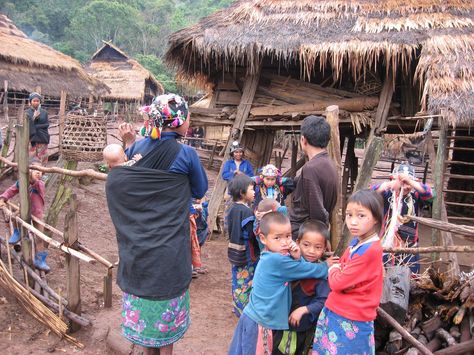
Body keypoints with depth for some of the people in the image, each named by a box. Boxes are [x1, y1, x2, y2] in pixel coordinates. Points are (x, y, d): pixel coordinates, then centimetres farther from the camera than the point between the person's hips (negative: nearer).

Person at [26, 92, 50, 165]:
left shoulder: (44, 112, 7)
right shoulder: (27, 113, 3)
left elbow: (47, 124, 2)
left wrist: (36, 126, -9)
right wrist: (33, 117, -18)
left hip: (42, 139, 1)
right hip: (32, 139, -1)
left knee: (42, 159, 2)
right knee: (32, 158, -4)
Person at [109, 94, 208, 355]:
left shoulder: (137, 148, -3)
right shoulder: (185, 154, -16)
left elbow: (118, 184, 14)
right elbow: (200, 190, 0)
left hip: (138, 246, 5)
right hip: (169, 250, -5)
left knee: (144, 301, 19)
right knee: (166, 304, 12)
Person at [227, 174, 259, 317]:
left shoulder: (233, 209, 4)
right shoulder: (246, 211, -22)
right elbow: (252, 235, -21)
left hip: (235, 251, 8)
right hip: (247, 253, -8)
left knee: (237, 280, 18)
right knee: (246, 282, 4)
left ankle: (237, 306, 31)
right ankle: (244, 310, 15)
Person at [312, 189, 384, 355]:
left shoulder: (371, 251, -25)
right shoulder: (356, 243, 3)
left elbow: (337, 283, -23)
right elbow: (341, 271, 13)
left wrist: (334, 269, -4)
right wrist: (337, 272, -8)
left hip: (351, 322, -8)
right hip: (335, 312, 8)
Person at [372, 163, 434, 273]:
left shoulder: (415, 197, 2)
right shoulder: (388, 195, -2)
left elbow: (429, 194, -16)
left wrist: (410, 182, -30)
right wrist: (391, 184, -38)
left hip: (409, 247, 2)